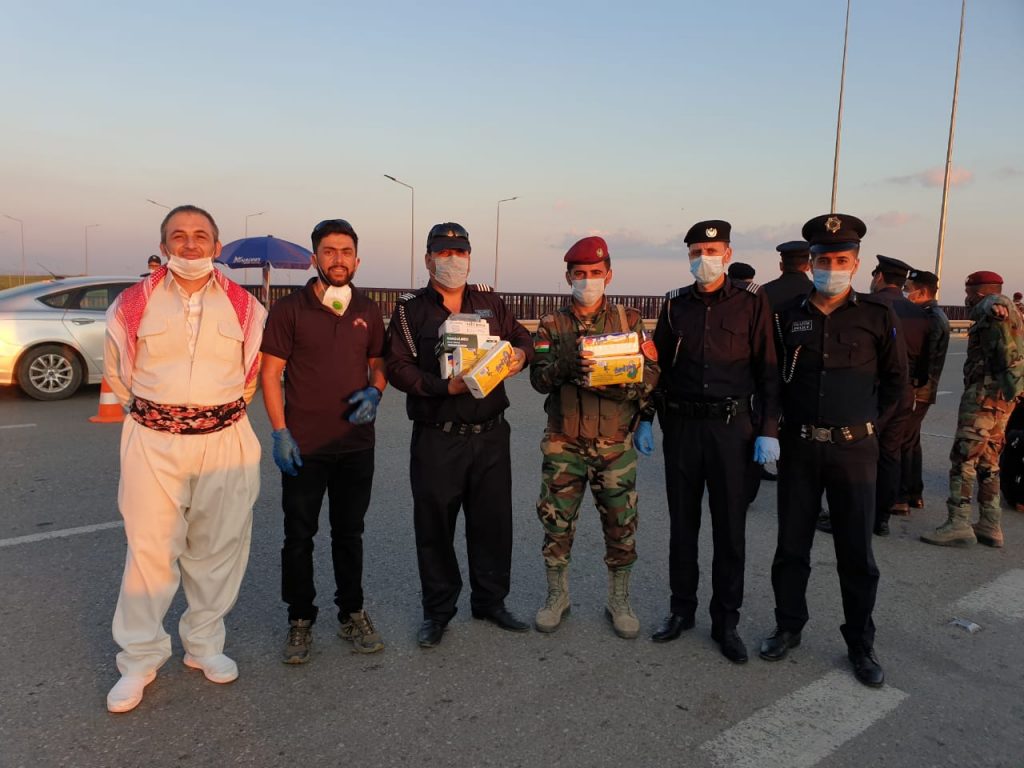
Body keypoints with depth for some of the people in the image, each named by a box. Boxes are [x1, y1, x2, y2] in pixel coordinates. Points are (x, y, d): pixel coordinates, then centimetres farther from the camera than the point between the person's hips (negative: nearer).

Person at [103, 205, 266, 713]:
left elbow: (254, 369, 16)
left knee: (217, 548, 8)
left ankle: (203, 645, 26)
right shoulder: (135, 302, 2)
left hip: (225, 441, 1)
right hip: (153, 442, -1)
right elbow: (118, 371, 14)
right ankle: (140, 659, 18)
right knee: (150, 548, 1)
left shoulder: (243, 306, 3)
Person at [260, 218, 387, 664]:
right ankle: (300, 620, 23)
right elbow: (270, 372, -5)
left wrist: (375, 391, -7)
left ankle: (352, 614, 29)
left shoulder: (368, 311, 6)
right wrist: (280, 432, -11)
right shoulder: (289, 309, -4)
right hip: (304, 445, -3)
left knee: (349, 533, 14)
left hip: (356, 444, 3)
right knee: (299, 536, 7)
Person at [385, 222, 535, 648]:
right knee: (434, 525, 6)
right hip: (437, 437, -3)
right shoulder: (410, 309, 0)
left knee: (493, 520, 12)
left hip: (490, 434, 3)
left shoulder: (489, 301, 10)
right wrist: (444, 387, -22)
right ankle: (438, 609, 24)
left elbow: (521, 336, 17)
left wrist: (521, 352, -7)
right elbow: (398, 367, -7)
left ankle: (490, 600, 31)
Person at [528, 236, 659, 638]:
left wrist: (615, 378, -22)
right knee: (557, 522, 7)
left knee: (621, 525, 7)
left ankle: (619, 601, 26)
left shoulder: (629, 320, 5)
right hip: (563, 444, 0)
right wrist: (568, 365, -28)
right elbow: (539, 378, -8)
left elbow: (650, 374, -3)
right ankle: (557, 596, 27)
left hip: (616, 444, 0)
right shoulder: (552, 325, 5)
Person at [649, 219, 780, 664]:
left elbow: (767, 369, -2)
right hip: (681, 425, 3)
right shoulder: (675, 304, 8)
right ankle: (682, 610, 27)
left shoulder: (752, 303, -1)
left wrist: (769, 430, -8)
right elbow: (659, 365, 12)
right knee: (682, 523, 11)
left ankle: (726, 622, 19)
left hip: (731, 426, -2)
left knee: (730, 528, 5)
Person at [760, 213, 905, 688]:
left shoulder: (876, 317, -2)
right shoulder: (789, 316, 2)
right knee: (791, 545, 10)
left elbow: (895, 379, 9)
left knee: (856, 552, 7)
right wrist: (785, 420, 3)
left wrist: (869, 421, 2)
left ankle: (860, 644, 23)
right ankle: (788, 626, 27)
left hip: (853, 449, -1)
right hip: (799, 448, 2)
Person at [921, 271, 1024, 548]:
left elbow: (996, 304, -31)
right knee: (988, 461, 14)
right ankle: (990, 526, 18)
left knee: (963, 459, -9)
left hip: (985, 393, -10)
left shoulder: (994, 304, -7)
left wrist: (996, 310, -46)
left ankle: (958, 524, -9)